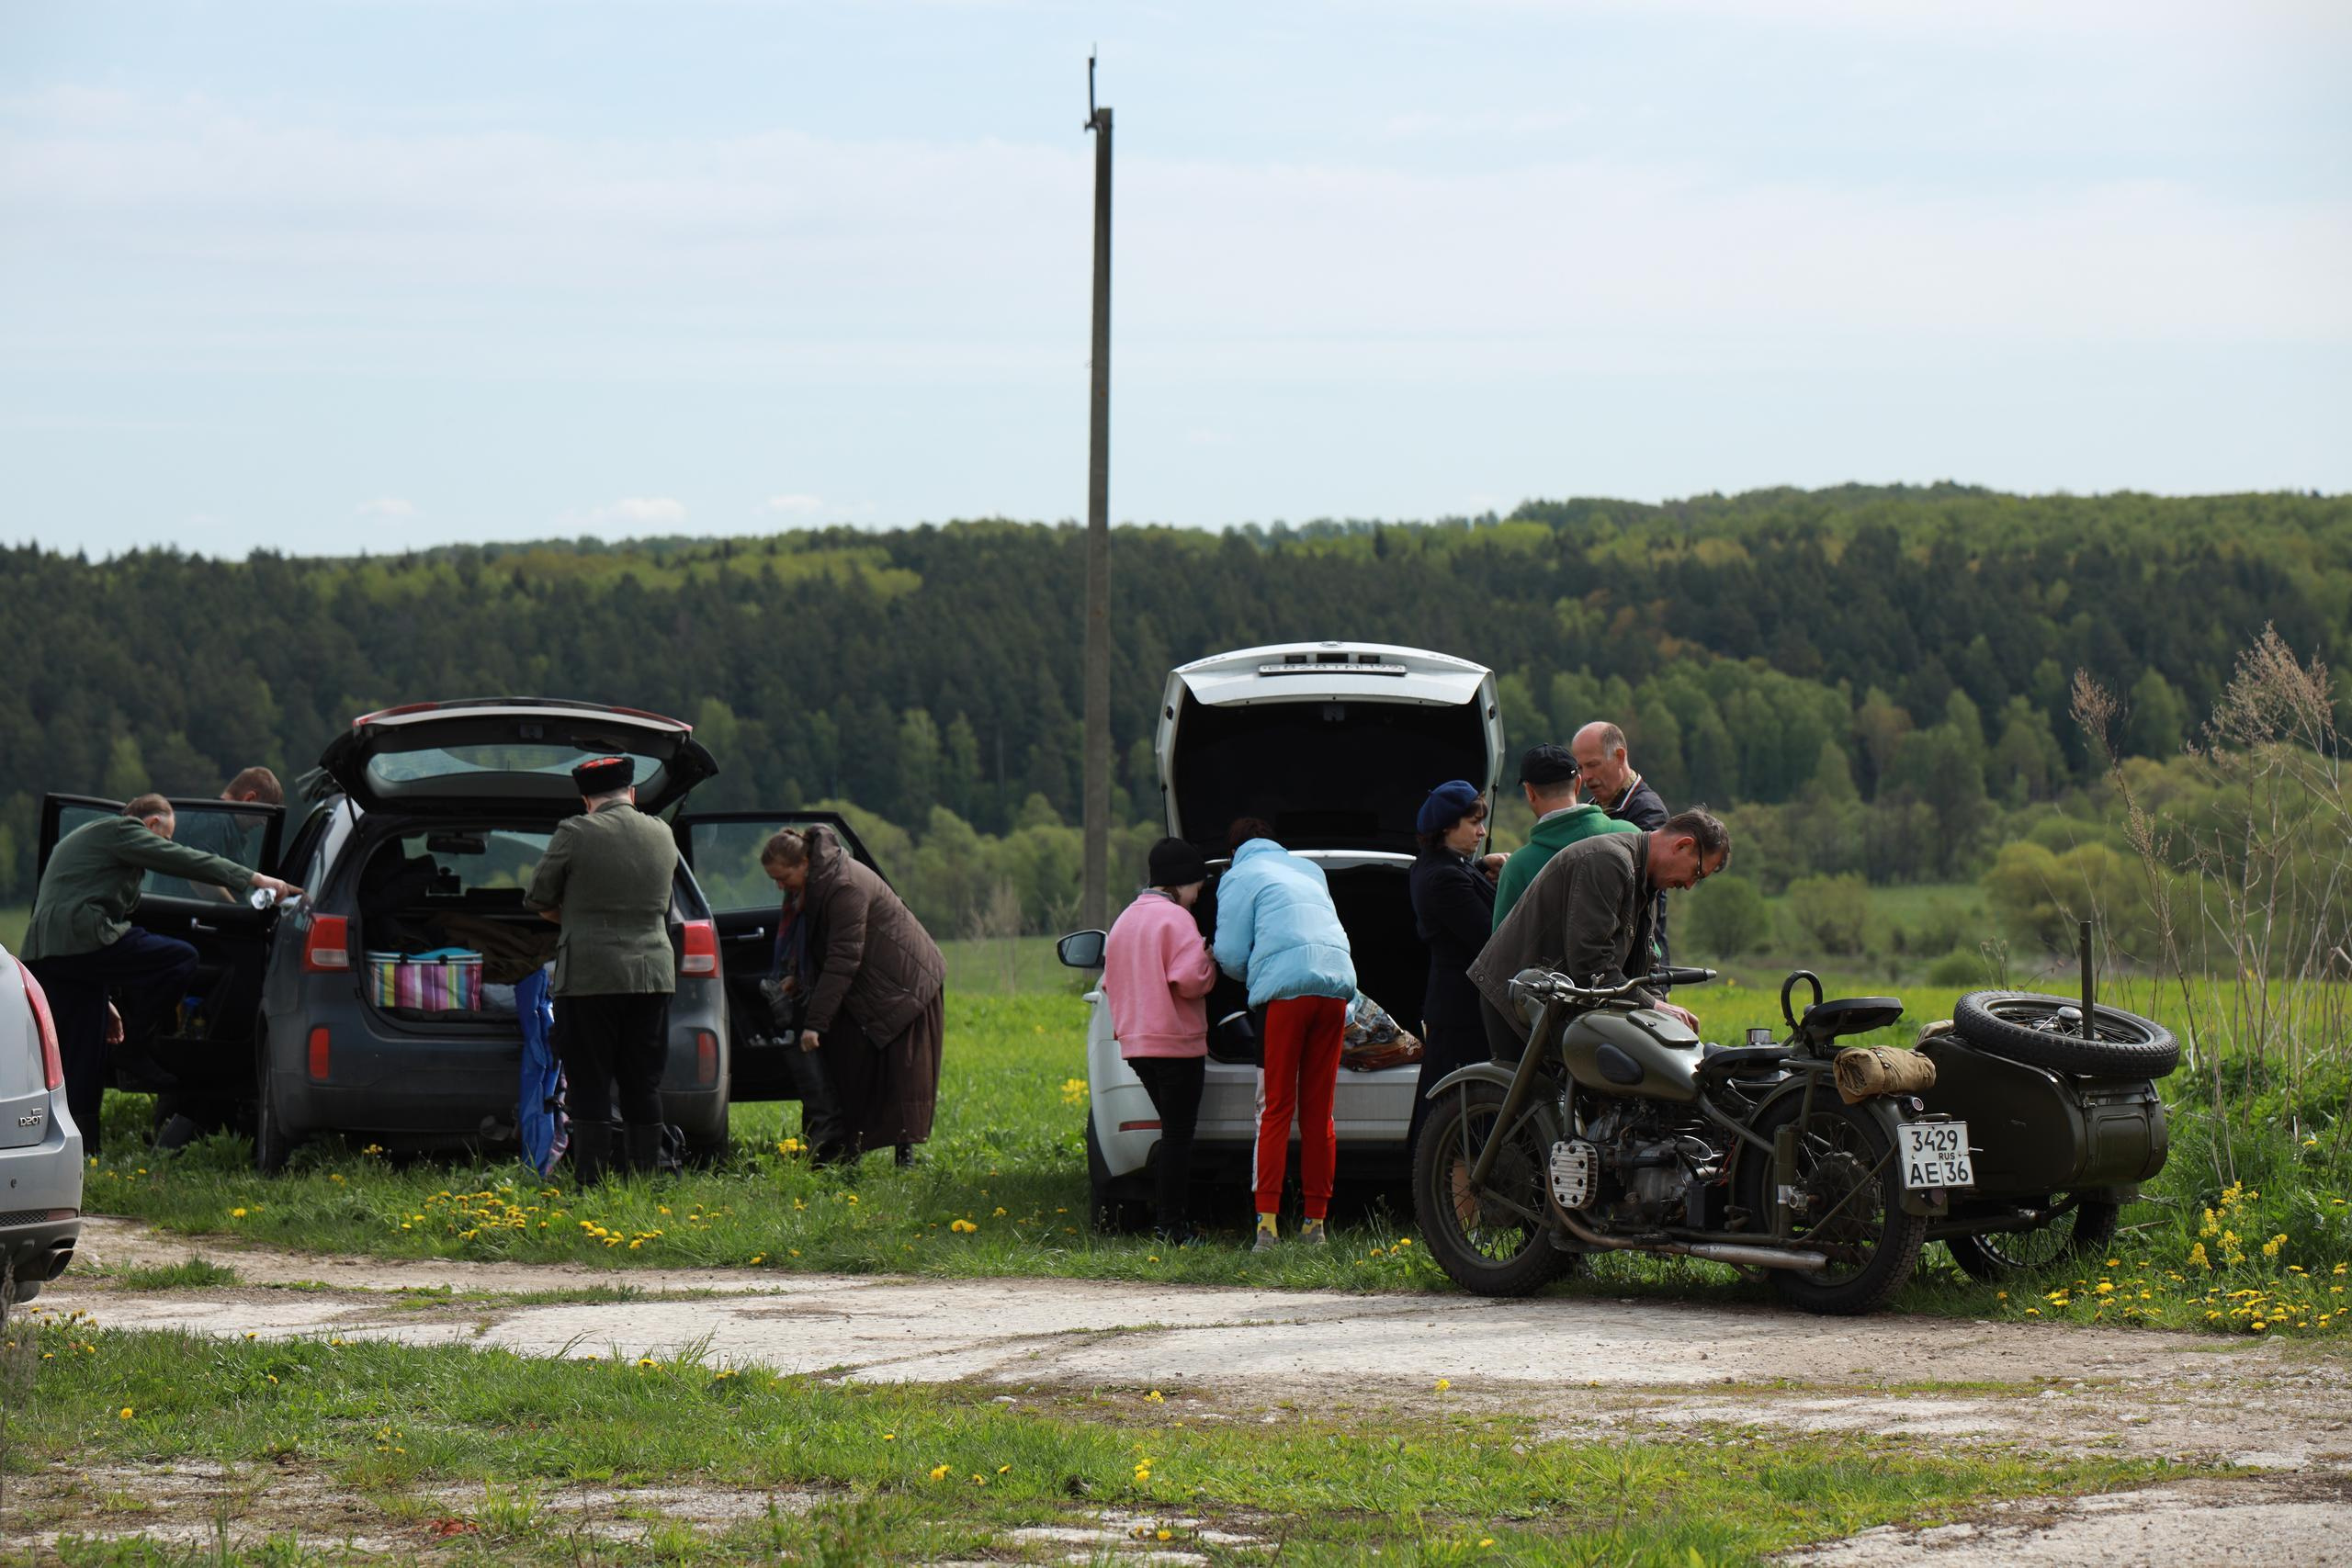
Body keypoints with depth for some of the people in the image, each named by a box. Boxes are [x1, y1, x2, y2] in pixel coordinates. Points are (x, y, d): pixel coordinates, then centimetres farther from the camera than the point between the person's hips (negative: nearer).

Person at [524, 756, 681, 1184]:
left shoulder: (574, 834, -8)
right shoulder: (663, 836, 8)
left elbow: (539, 899, 0)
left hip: (589, 975, -5)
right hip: (653, 973, 5)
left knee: (589, 1085, -1)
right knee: (643, 1086, 10)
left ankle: (592, 1181, -4)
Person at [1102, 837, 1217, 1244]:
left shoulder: (1124, 921, 15)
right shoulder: (1175, 919, -12)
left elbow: (1110, 982, 20)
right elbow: (1190, 979, -21)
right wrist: (1211, 963, -3)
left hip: (1135, 1043, 8)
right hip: (1176, 1042, -8)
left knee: (1173, 1133, 17)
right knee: (1178, 1136, -4)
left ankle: (1173, 1221, 17)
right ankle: (1173, 1228, -5)